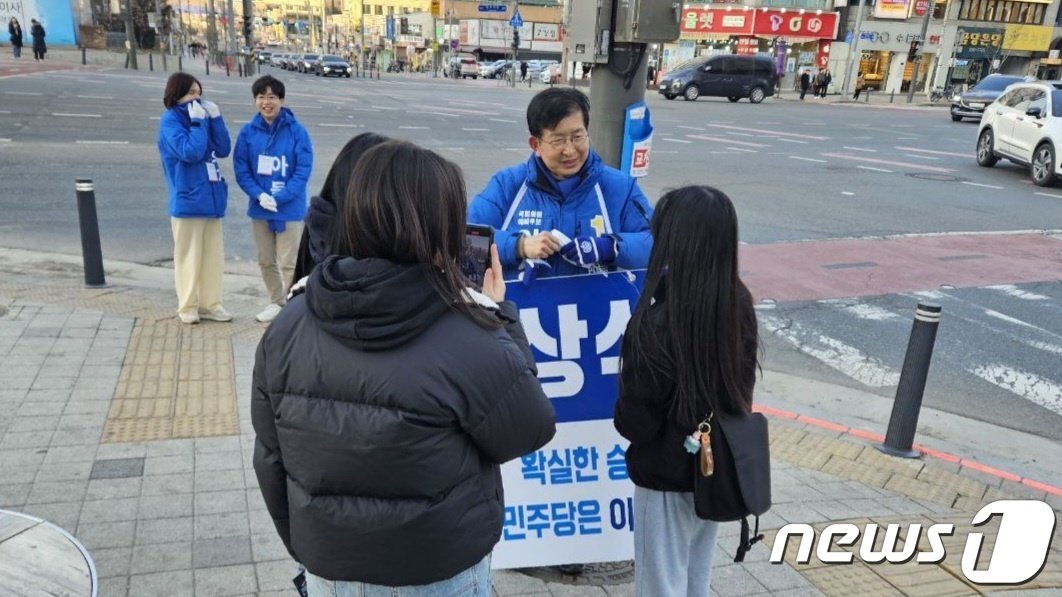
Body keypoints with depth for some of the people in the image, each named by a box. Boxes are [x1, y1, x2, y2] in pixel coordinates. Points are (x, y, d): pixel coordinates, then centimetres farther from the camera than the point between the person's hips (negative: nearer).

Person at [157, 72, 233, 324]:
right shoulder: (170, 121, -7)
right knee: (189, 256, 2)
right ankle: (187, 307, 13)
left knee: (213, 255, 10)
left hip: (212, 197, 6)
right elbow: (190, 152, -21)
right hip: (187, 201, -6)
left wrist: (215, 119, -3)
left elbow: (224, 149, 4)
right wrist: (198, 122, -15)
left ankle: (209, 304, 19)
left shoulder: (201, 117, 12)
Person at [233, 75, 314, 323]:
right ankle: (276, 302, 33)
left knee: (289, 262, -2)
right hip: (259, 208, 4)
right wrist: (259, 195, -15)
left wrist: (279, 198, -18)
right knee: (266, 261, 15)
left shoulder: (297, 131, -9)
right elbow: (241, 170, 1)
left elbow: (303, 171, -11)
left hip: (290, 209, -4)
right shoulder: (248, 132, -1)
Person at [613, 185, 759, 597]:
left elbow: (634, 422, -19)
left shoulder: (657, 322, -28)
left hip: (667, 477, -6)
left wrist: (626, 416, 0)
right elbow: (741, 384, 5)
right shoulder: (739, 302, -8)